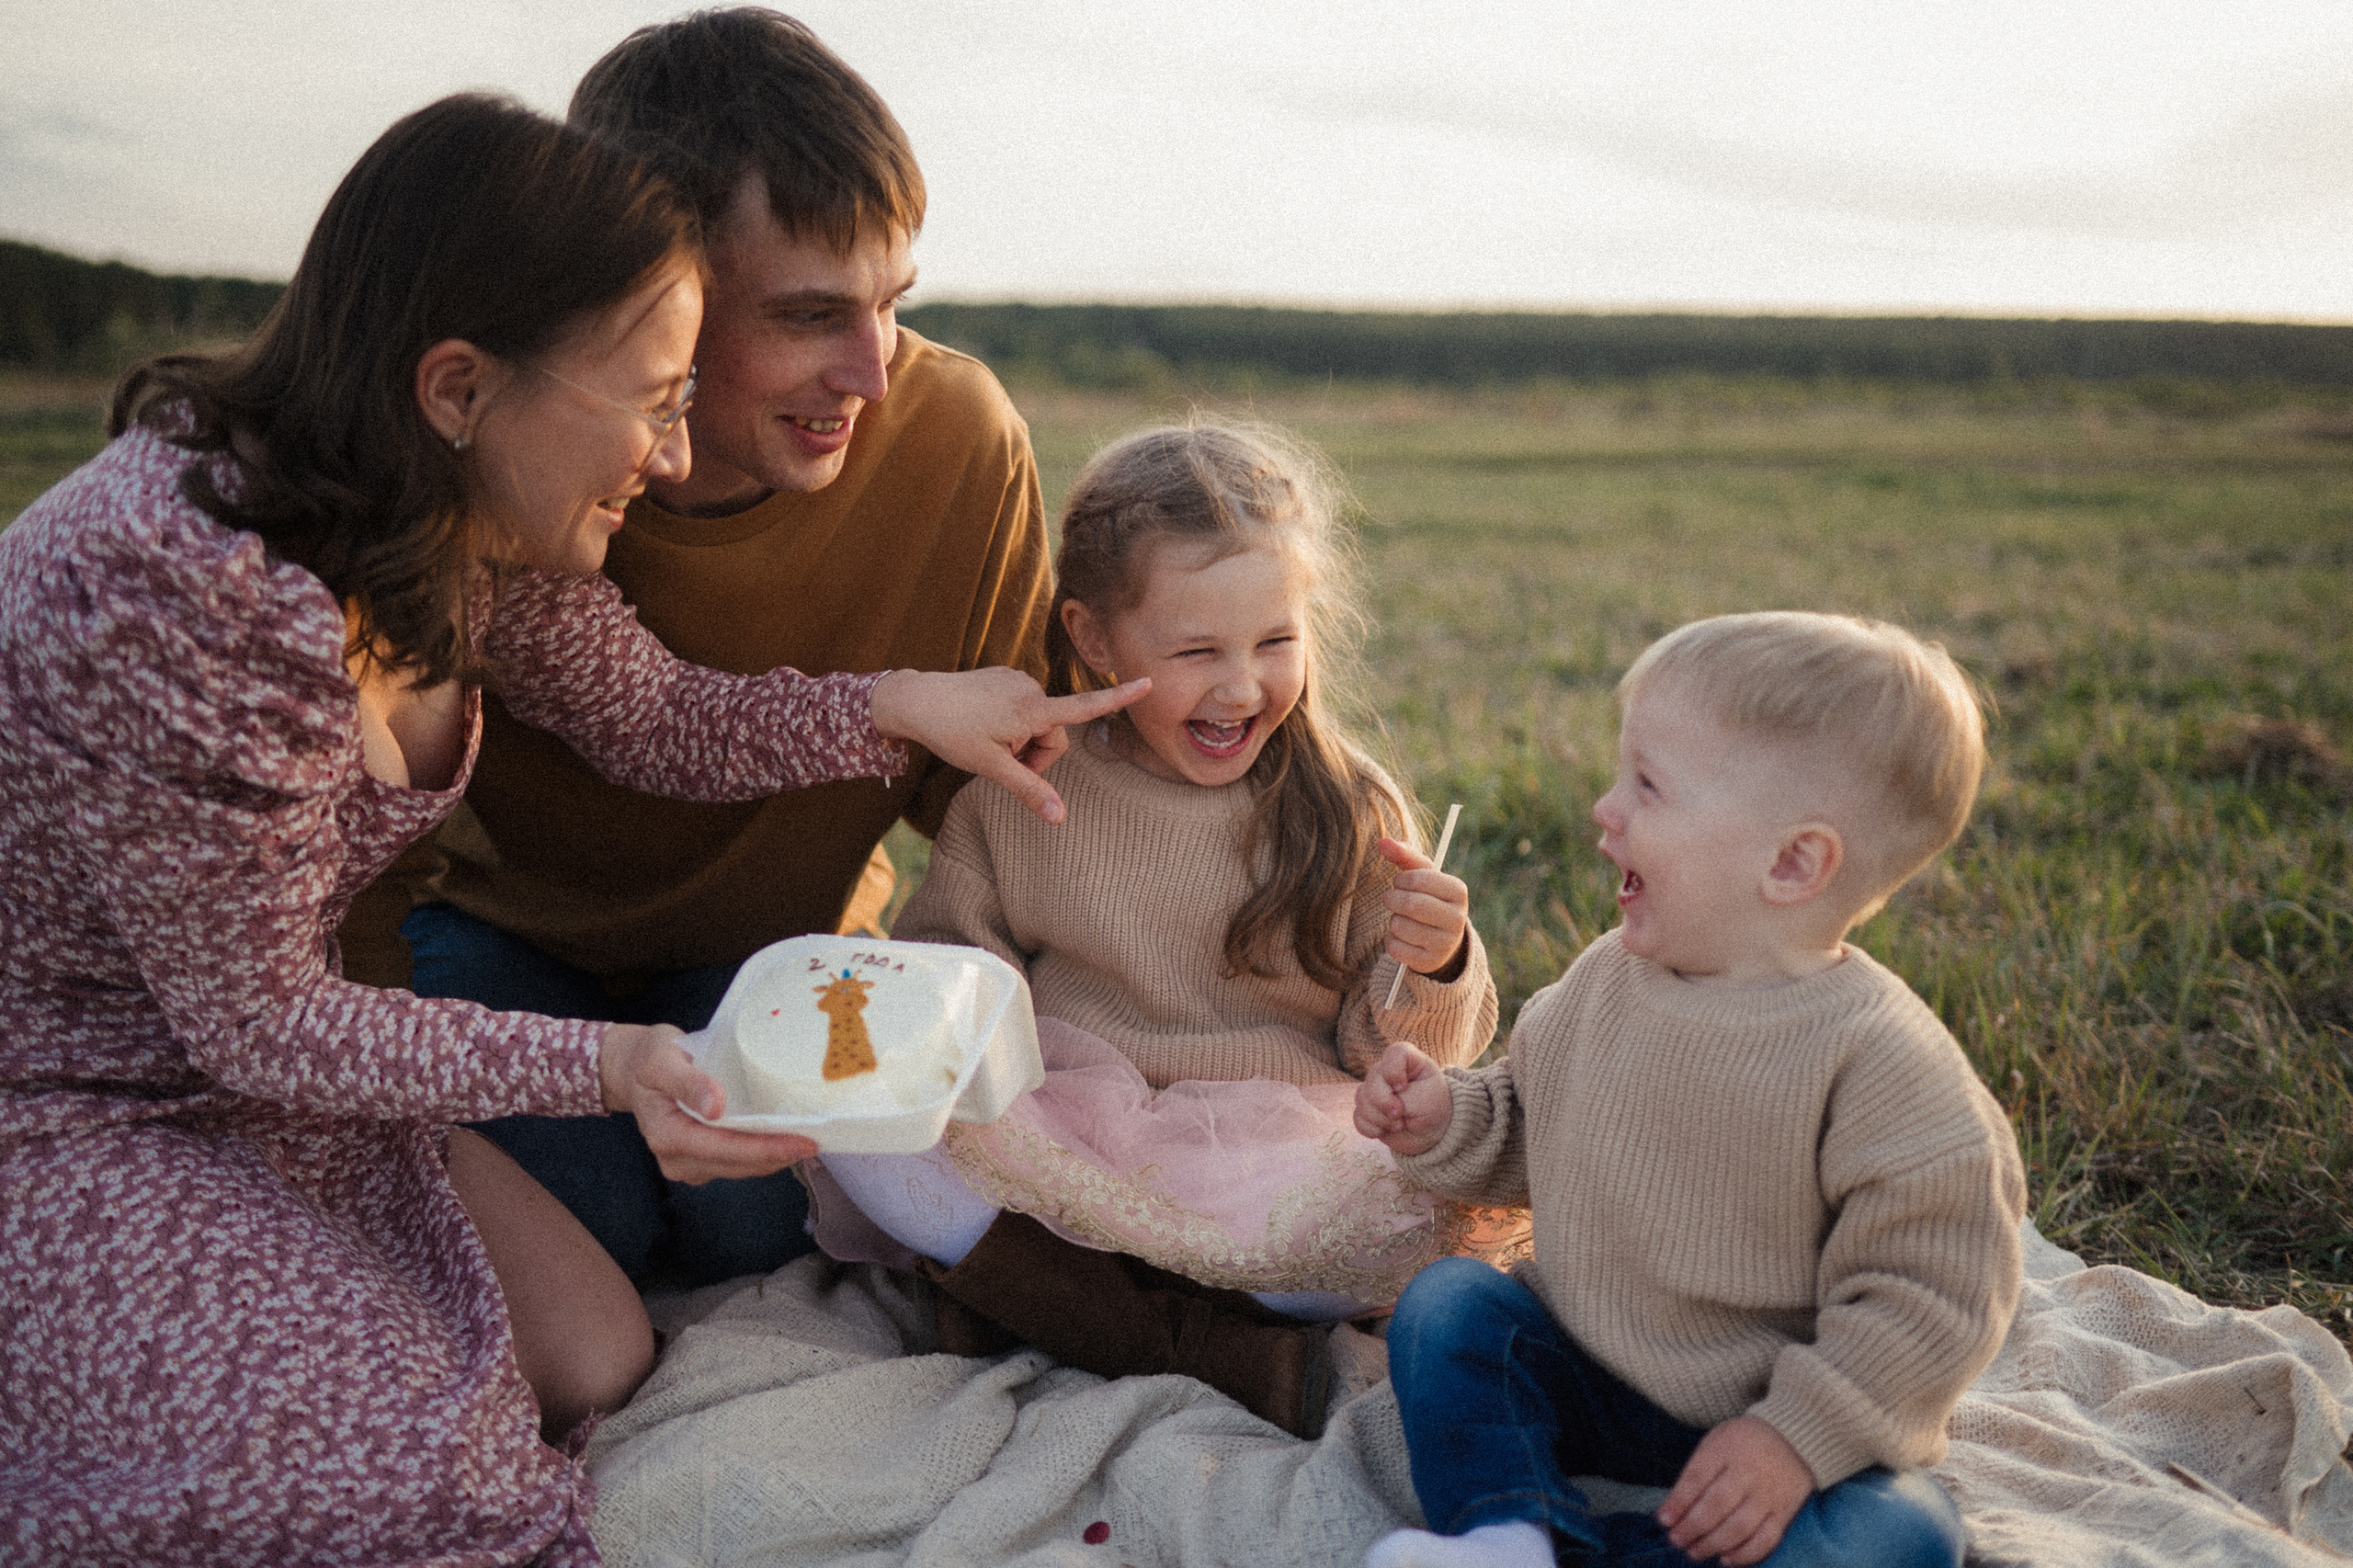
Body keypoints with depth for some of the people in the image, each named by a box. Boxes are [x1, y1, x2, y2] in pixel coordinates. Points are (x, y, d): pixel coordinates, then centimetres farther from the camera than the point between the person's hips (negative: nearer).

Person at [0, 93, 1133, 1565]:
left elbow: (659, 715, 7)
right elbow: (258, 1016, -24)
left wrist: (906, 704, -6)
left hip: (262, 1063, 8)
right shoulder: (177, 586, -34)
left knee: (599, 1362, 5)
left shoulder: (472, 526, -9)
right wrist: (601, 1065, -28)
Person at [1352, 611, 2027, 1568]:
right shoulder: (1604, 981, -3)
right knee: (1445, 1303, -11)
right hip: (1582, 1375, 5)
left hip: (1761, 1428, -5)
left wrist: (1799, 1436, -24)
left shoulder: (1879, 1062, -22)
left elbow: (1924, 1298, -19)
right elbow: (1527, 1136, 13)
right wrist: (1445, 1122, -7)